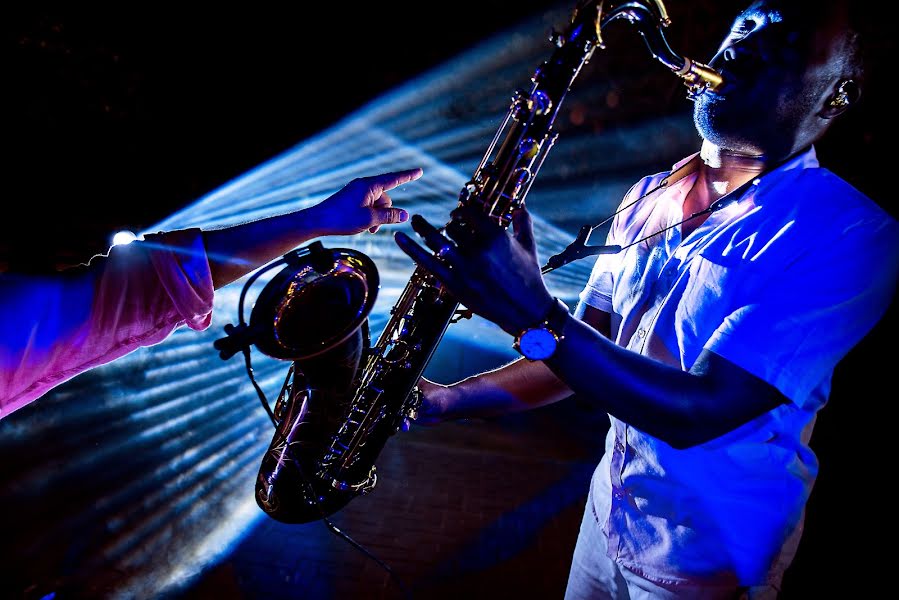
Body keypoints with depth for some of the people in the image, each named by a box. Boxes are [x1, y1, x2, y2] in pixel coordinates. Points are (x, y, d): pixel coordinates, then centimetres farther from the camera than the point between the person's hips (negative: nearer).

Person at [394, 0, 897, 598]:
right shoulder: (651, 196, 0)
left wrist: (532, 314, -37)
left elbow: (697, 412, -29)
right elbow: (584, 349, 1)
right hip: (610, 509, 5)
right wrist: (446, 399, -8)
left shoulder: (848, 233, -21)